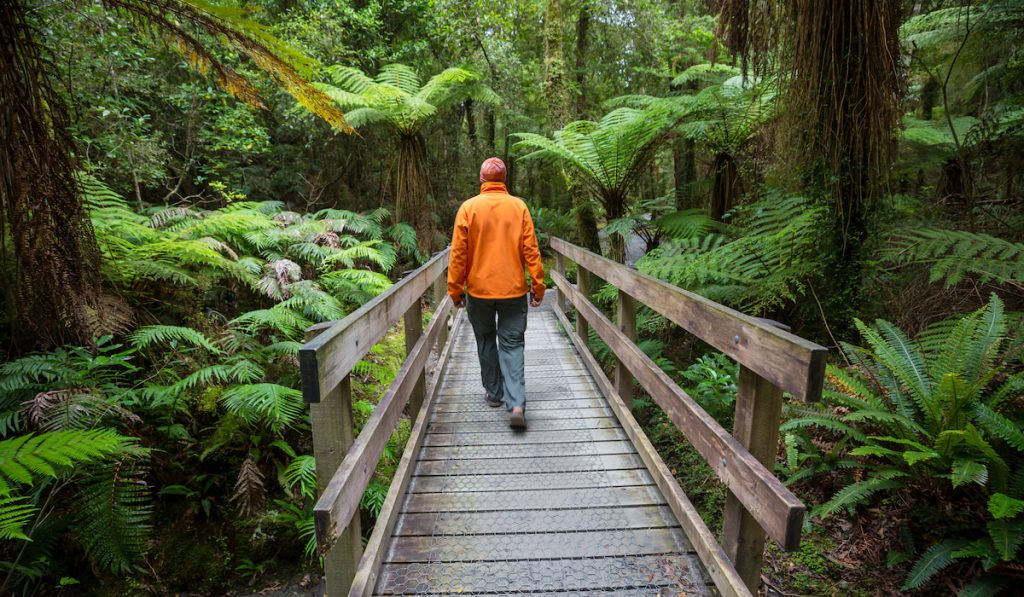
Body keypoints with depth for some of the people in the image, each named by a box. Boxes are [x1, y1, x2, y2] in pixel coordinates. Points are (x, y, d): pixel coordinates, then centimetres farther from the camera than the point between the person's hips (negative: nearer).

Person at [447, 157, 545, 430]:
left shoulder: (468, 208, -4)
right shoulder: (519, 206, -3)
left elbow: (458, 253, -4)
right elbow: (531, 250, -4)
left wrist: (455, 290, 4)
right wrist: (538, 286, 3)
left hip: (478, 290, 0)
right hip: (513, 290, 0)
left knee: (486, 341, 18)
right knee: (512, 345, 5)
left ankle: (494, 393, 30)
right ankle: (516, 404, -7)